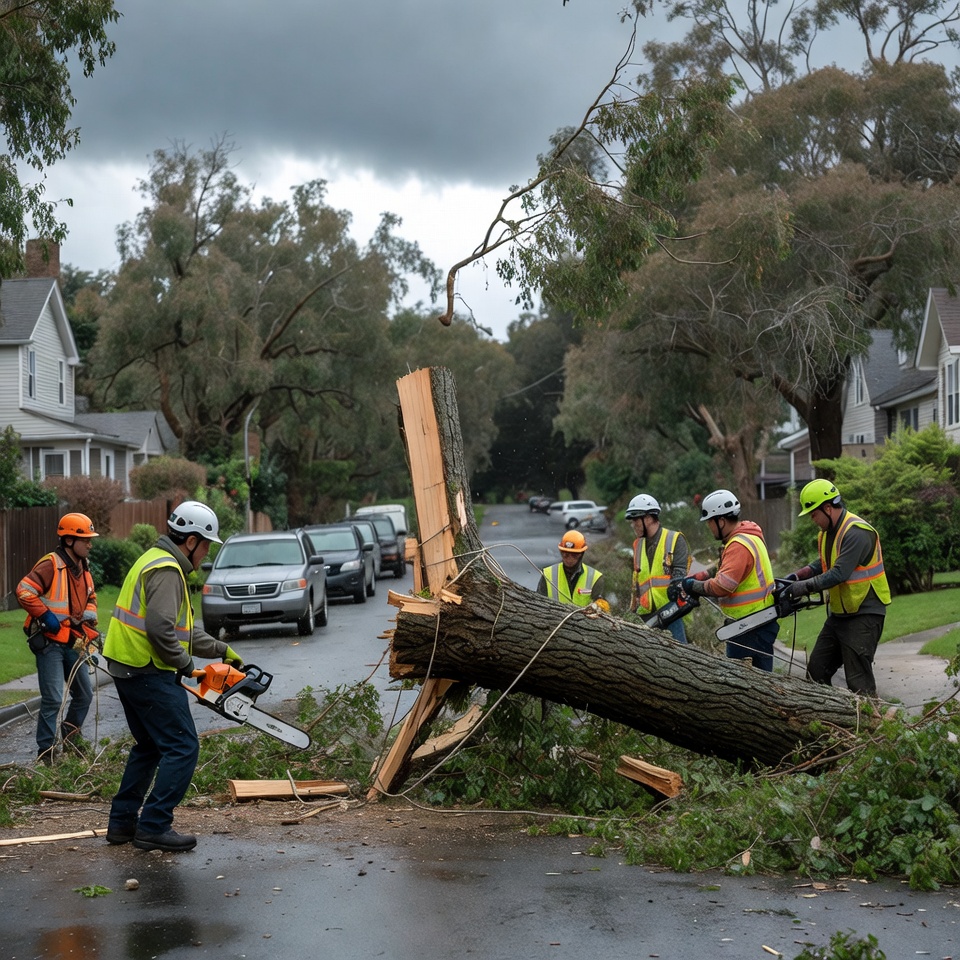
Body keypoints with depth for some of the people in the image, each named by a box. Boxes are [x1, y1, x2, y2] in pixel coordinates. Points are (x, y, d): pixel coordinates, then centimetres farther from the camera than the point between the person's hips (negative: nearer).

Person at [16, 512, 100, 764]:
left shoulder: (83, 569, 12)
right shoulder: (51, 564, -15)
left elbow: (90, 598, 26)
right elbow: (24, 592, -22)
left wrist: (89, 614, 5)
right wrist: (45, 616, -22)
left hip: (73, 643, 8)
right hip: (50, 642, -8)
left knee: (85, 695, 16)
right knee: (53, 699, -10)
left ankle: (71, 738, 35)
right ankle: (46, 753, -2)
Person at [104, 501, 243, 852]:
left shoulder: (157, 562, 18)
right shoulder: (167, 571, -16)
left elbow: (182, 627, 23)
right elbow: (160, 628, -28)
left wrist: (220, 650, 19)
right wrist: (184, 663, -13)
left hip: (128, 671, 11)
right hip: (149, 674, -11)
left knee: (149, 747, 20)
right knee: (183, 748, -6)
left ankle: (122, 822, 24)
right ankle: (154, 827, -5)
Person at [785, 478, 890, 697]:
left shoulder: (856, 532, -21)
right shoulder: (828, 532, 9)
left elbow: (840, 573, -27)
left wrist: (806, 586, -21)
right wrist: (798, 575, 4)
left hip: (864, 615, -10)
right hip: (838, 614, 10)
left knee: (859, 681, -9)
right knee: (816, 671, 12)